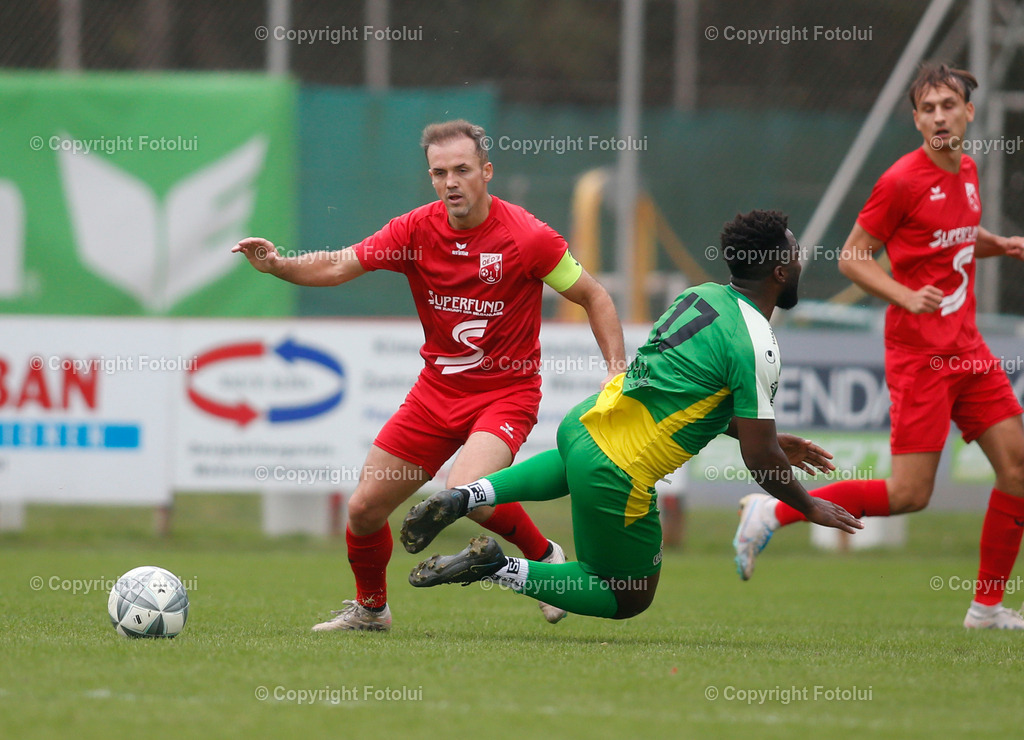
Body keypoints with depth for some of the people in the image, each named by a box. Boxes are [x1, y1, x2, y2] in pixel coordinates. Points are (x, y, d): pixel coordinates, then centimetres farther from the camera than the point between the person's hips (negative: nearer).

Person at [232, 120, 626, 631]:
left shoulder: (527, 237, -14)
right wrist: (278, 265, -25)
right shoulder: (416, 230, -5)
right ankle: (370, 608, 32)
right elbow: (338, 266, -7)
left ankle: (545, 557, -2)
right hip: (437, 391, 5)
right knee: (364, 508, 4)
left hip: (505, 393, -5)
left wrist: (618, 373, -13)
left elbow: (593, 297, -4)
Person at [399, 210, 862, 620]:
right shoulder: (755, 346, -18)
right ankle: (499, 569, -5)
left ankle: (468, 497, 21)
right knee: (629, 601, 12)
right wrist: (808, 507, 2)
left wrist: (773, 441, 26)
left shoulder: (701, 295, 7)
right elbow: (758, 458, -16)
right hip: (616, 478, -8)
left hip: (585, 421, 8)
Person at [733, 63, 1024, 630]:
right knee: (909, 493, -12)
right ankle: (773, 514, -1)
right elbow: (851, 258, -10)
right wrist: (908, 297, -23)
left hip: (965, 349, 8)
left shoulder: (966, 170, 10)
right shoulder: (902, 181, -13)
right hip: (918, 353, -8)